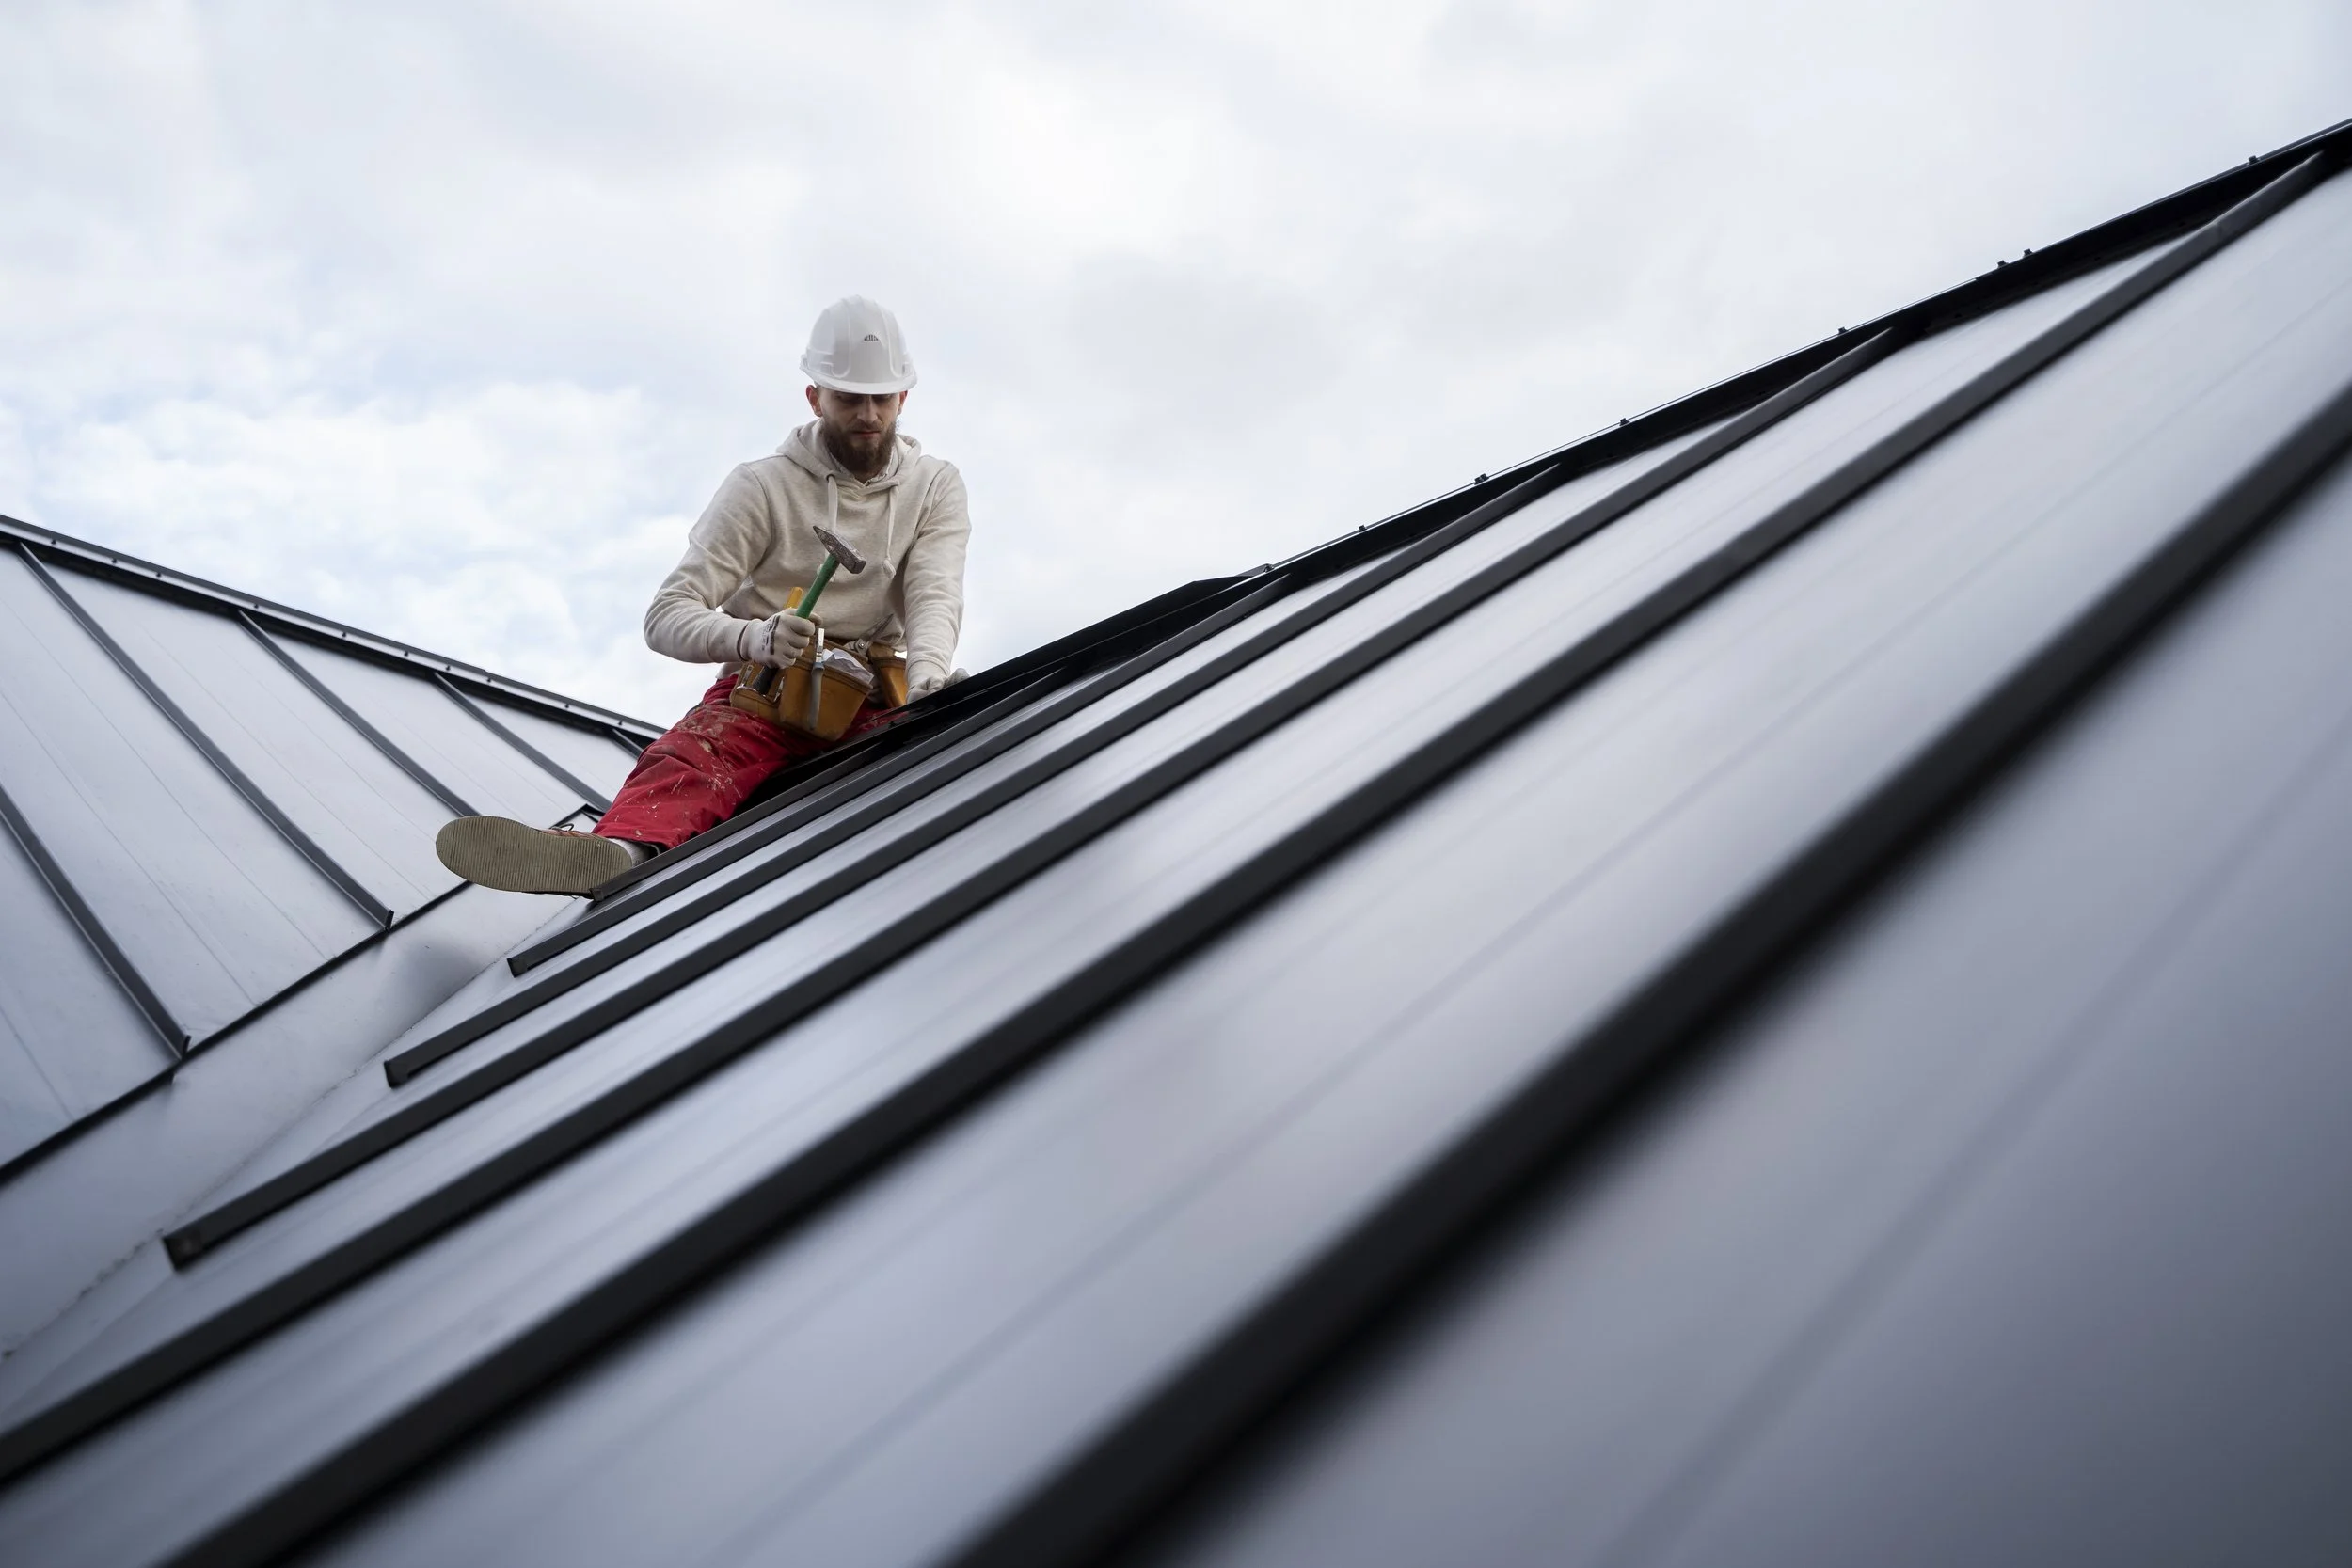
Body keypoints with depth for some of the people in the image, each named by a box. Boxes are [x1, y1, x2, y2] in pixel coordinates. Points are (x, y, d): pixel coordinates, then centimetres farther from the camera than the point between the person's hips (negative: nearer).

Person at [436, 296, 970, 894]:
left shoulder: (936, 486, 10)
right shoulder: (762, 486, 2)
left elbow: (935, 598, -6)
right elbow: (668, 617, -6)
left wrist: (928, 684, -30)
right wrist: (755, 638, -30)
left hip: (876, 698, 3)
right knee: (695, 754, -36)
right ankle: (623, 852, -65)